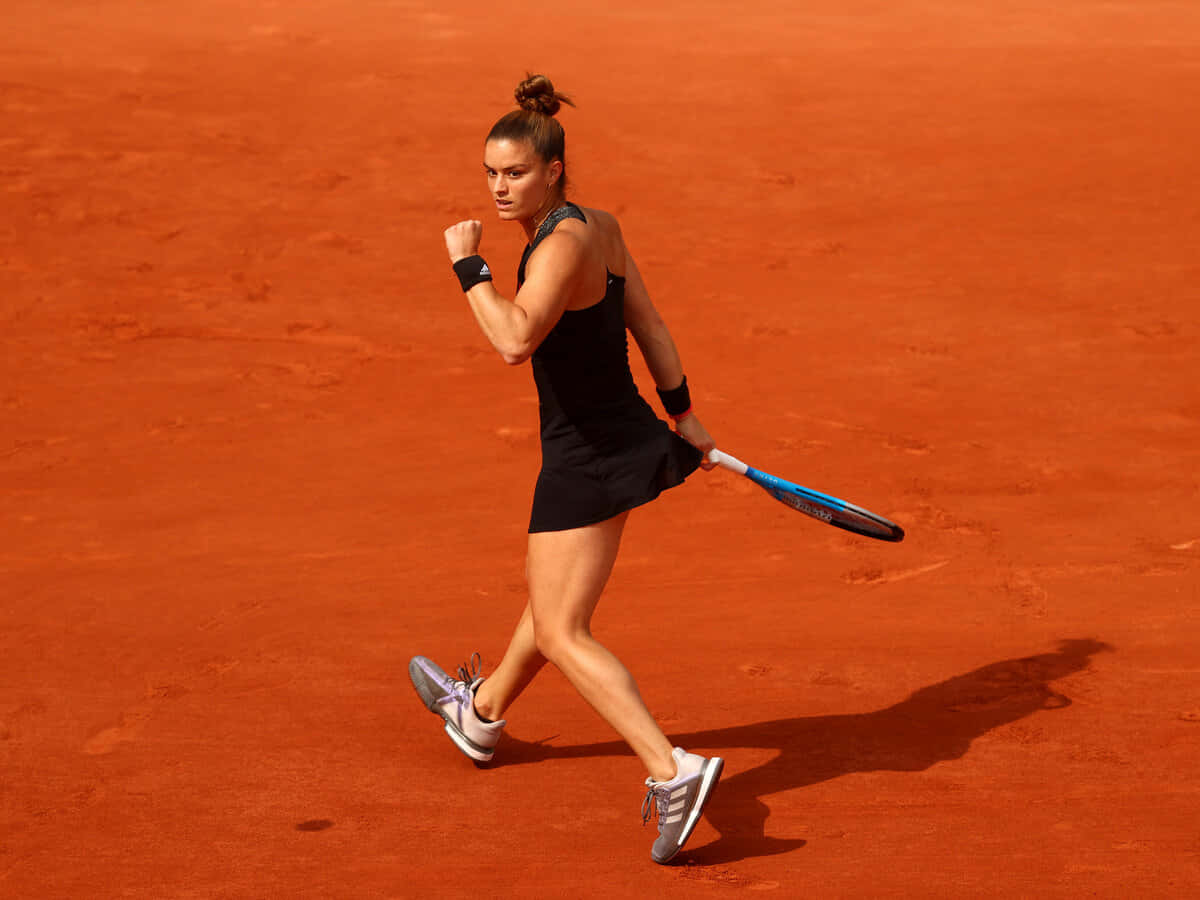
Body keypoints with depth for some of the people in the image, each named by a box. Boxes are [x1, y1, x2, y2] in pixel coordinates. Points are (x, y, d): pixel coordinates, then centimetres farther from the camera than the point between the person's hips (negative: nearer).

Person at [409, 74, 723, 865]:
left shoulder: (563, 245, -24)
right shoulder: (600, 227, 3)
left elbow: (516, 340, -38)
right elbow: (651, 325, 11)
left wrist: (468, 265, -26)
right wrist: (682, 413, 20)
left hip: (590, 459, -9)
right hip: (619, 437, 9)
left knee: (563, 634, -7)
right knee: (553, 595, 28)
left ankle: (674, 770, -21)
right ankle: (481, 713, 52)